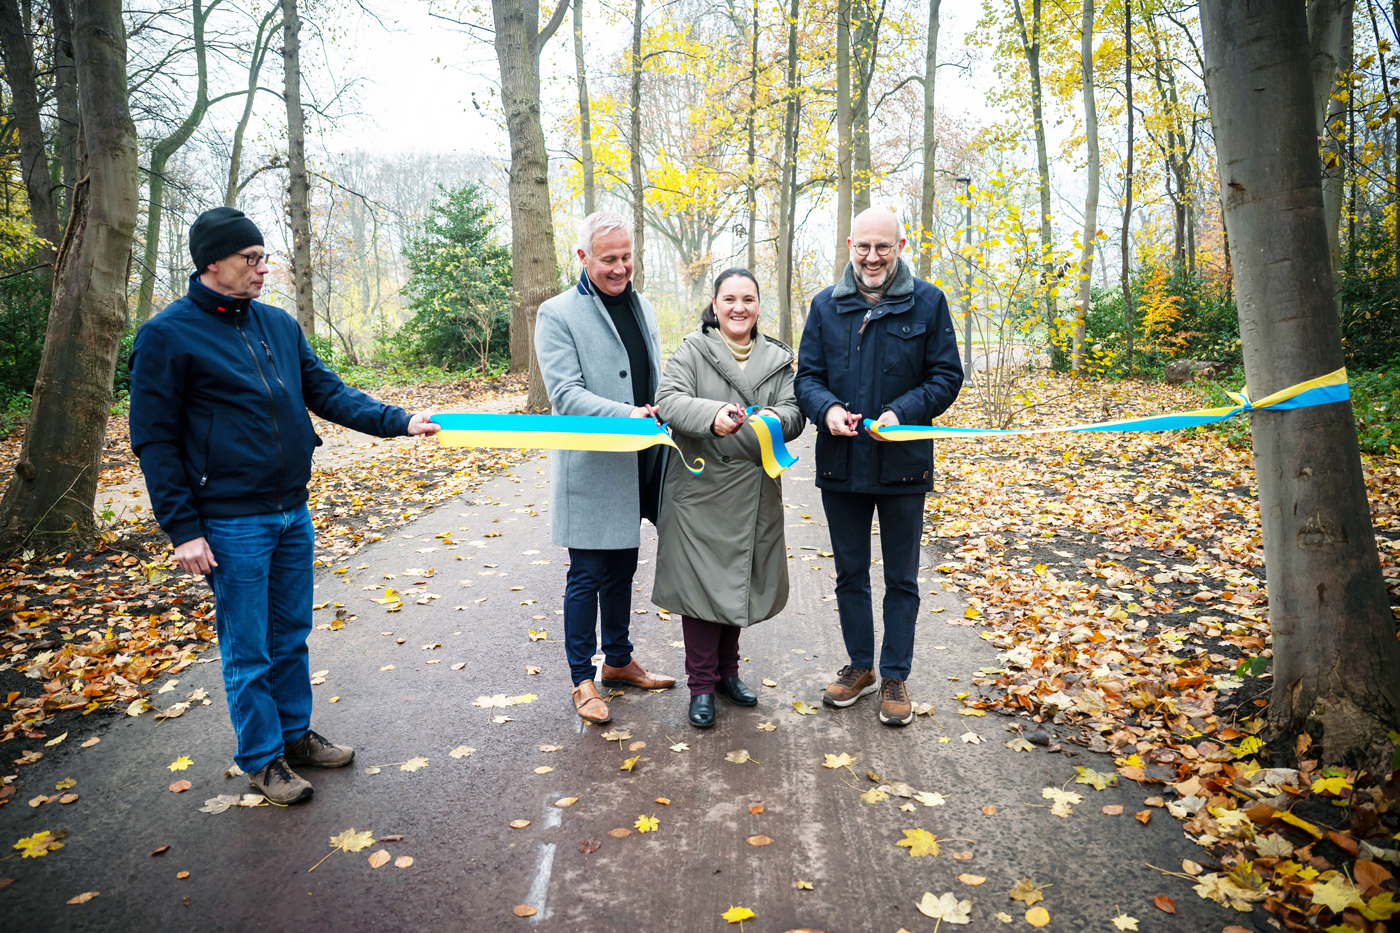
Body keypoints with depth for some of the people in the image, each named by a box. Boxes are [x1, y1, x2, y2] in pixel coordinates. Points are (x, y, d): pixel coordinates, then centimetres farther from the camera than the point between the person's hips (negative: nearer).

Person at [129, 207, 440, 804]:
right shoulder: (167, 335, -9)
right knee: (247, 649, 6)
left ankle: (295, 734, 33)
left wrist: (399, 422, -5)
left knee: (291, 635, 17)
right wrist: (182, 529, -12)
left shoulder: (280, 324, 8)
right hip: (231, 524, -6)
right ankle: (261, 758, 23)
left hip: (293, 511, 6)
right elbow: (154, 440, -8)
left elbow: (329, 393, 8)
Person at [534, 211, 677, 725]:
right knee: (587, 575, 2)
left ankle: (619, 660, 34)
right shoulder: (557, 314, -9)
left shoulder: (642, 307, 13)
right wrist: (626, 414, -30)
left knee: (622, 567, 18)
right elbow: (565, 394, -18)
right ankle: (583, 679, 17)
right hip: (589, 467, -6)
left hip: (634, 466, 7)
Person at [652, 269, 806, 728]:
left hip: (754, 493, 4)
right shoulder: (692, 350, -1)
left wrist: (778, 419, -24)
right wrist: (711, 414, -35)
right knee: (702, 582, 0)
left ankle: (727, 671, 31)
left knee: (741, 582, 13)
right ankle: (701, 685, 14)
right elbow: (669, 399, -15)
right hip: (700, 488, -4)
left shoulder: (777, 359, 10)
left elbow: (795, 412, 0)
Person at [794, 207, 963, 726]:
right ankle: (860, 666, 31)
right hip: (841, 464, 3)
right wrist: (826, 408, -17)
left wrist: (901, 412, -19)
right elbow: (807, 375, 5)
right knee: (850, 573, 14)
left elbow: (947, 375, -3)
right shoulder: (826, 305, 5)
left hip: (902, 464, -2)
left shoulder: (927, 302, -2)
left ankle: (895, 677, 24)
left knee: (901, 579, 9)